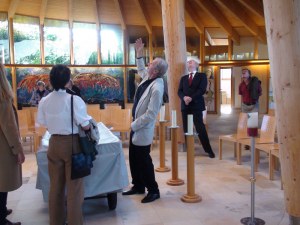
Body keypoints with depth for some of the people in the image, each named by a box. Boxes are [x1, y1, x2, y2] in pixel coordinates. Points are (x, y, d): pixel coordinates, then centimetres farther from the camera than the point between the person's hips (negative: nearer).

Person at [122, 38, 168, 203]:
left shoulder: (157, 88, -26)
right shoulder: (148, 77, 1)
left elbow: (151, 114, -26)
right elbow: (141, 70, 27)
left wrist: (134, 125, -17)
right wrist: (139, 54, 18)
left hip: (143, 129, -9)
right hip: (137, 125, 9)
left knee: (143, 160, 3)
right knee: (133, 158, 18)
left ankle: (153, 191, 19)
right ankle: (138, 186, 34)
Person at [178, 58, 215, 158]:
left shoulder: (202, 76, 7)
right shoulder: (183, 78, 19)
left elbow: (202, 89, -8)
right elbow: (179, 91, 8)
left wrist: (191, 98, -18)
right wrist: (184, 97, -14)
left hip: (196, 105, -4)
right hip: (185, 105, 4)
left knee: (200, 128, -6)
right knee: (186, 128, 3)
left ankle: (209, 150, 3)